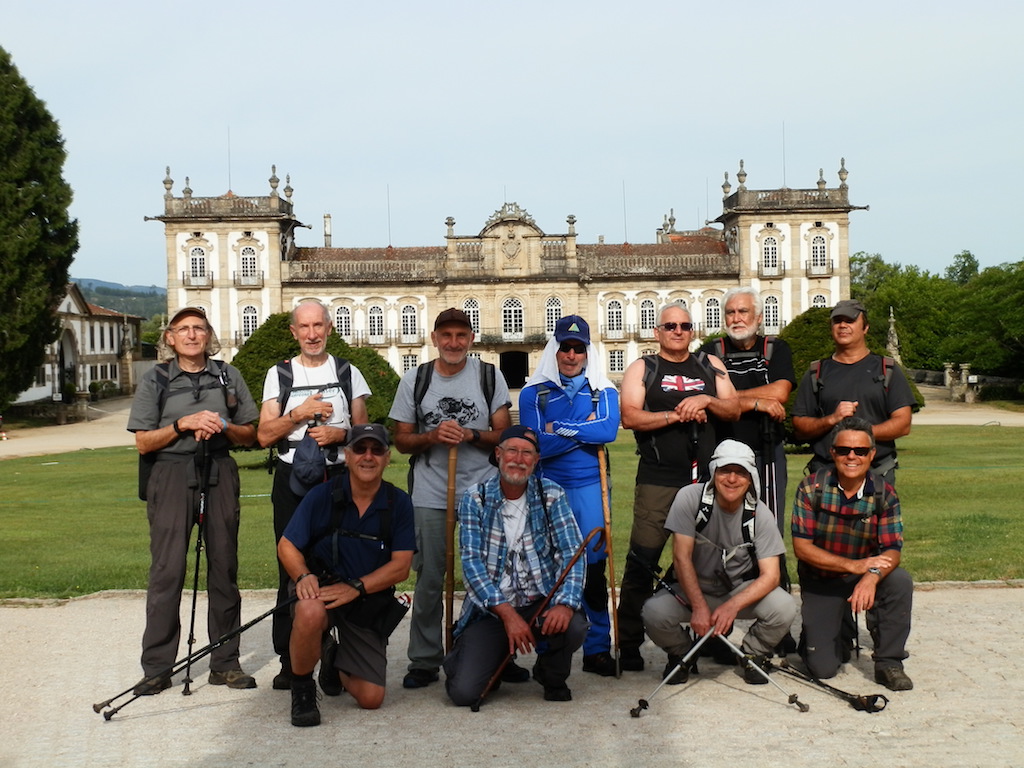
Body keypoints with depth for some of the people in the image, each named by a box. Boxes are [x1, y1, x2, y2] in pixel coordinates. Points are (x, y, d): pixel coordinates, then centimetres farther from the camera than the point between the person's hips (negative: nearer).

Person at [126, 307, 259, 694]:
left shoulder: (228, 376, 13)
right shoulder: (155, 379, 8)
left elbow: (250, 435, 12)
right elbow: (143, 442, 2)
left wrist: (223, 425, -7)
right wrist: (182, 424, -11)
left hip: (219, 476, 2)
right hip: (171, 476, -2)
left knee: (224, 567, 2)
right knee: (167, 569, -7)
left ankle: (225, 663, 10)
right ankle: (156, 668, 0)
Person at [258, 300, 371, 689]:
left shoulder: (348, 372, 12)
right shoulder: (279, 375, 11)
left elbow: (363, 429, 10)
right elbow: (264, 435, 4)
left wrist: (338, 433, -9)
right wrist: (299, 414, -10)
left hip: (339, 478, 0)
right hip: (292, 481, 0)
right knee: (292, 570, -2)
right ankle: (289, 660, 5)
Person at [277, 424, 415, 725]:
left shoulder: (398, 503, -5)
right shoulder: (322, 496, -8)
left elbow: (401, 566, -9)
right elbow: (286, 545, -4)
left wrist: (355, 587, -22)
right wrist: (304, 577, -25)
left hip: (368, 603, 2)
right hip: (320, 590, -2)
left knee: (371, 698, -4)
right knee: (311, 612, -40)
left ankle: (335, 662, 32)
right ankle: (302, 689, -10)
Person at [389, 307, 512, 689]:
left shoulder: (490, 376, 4)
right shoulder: (414, 381, 5)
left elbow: (503, 435, 3)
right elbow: (401, 440, 7)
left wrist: (471, 435, -16)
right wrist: (433, 436, -12)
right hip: (430, 496, 0)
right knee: (429, 579, 3)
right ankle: (424, 661, 14)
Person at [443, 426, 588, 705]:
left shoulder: (552, 495, 1)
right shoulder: (475, 499, -2)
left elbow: (572, 552, -7)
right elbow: (472, 562, -10)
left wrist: (566, 603, -26)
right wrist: (506, 612, -22)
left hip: (541, 603, 1)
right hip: (490, 608, -1)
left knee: (573, 627, -32)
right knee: (463, 692, -19)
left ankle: (553, 677, 4)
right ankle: (460, 659, 20)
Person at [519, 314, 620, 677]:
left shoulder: (604, 391, 7)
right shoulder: (533, 393, 4)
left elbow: (608, 430, -12)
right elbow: (536, 444, -8)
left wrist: (559, 428, -11)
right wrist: (585, 429, -7)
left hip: (590, 488, 1)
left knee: (594, 567, 2)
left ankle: (597, 649, 12)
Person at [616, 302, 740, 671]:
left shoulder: (710, 366, 16)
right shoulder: (642, 369, 7)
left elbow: (733, 410, 9)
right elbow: (630, 417, -6)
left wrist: (706, 401, -9)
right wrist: (676, 415, -12)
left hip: (705, 479, 3)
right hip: (658, 481, -3)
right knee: (642, 560, -6)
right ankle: (629, 643, 0)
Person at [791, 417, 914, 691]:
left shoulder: (884, 493, -10)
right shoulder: (812, 487, -15)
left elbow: (893, 551, -16)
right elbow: (801, 546, -18)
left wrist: (872, 576, -39)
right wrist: (854, 566, -29)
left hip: (864, 575, 2)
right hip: (820, 582, -2)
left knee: (901, 582, -31)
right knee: (822, 668, -12)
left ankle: (889, 662, -11)